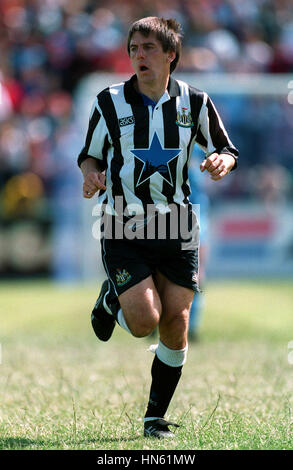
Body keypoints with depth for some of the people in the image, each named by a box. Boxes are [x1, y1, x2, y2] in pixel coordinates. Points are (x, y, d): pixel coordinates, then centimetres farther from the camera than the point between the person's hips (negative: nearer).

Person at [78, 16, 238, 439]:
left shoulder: (194, 102, 1)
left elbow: (226, 151, 10)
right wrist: (91, 174, -15)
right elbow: (90, 154, 8)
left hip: (176, 228, 2)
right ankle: (111, 301, 23)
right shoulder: (109, 102, -3)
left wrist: (221, 161, -14)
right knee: (144, 321, -14)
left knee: (175, 323, -1)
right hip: (123, 229, -2)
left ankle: (156, 416, 16)